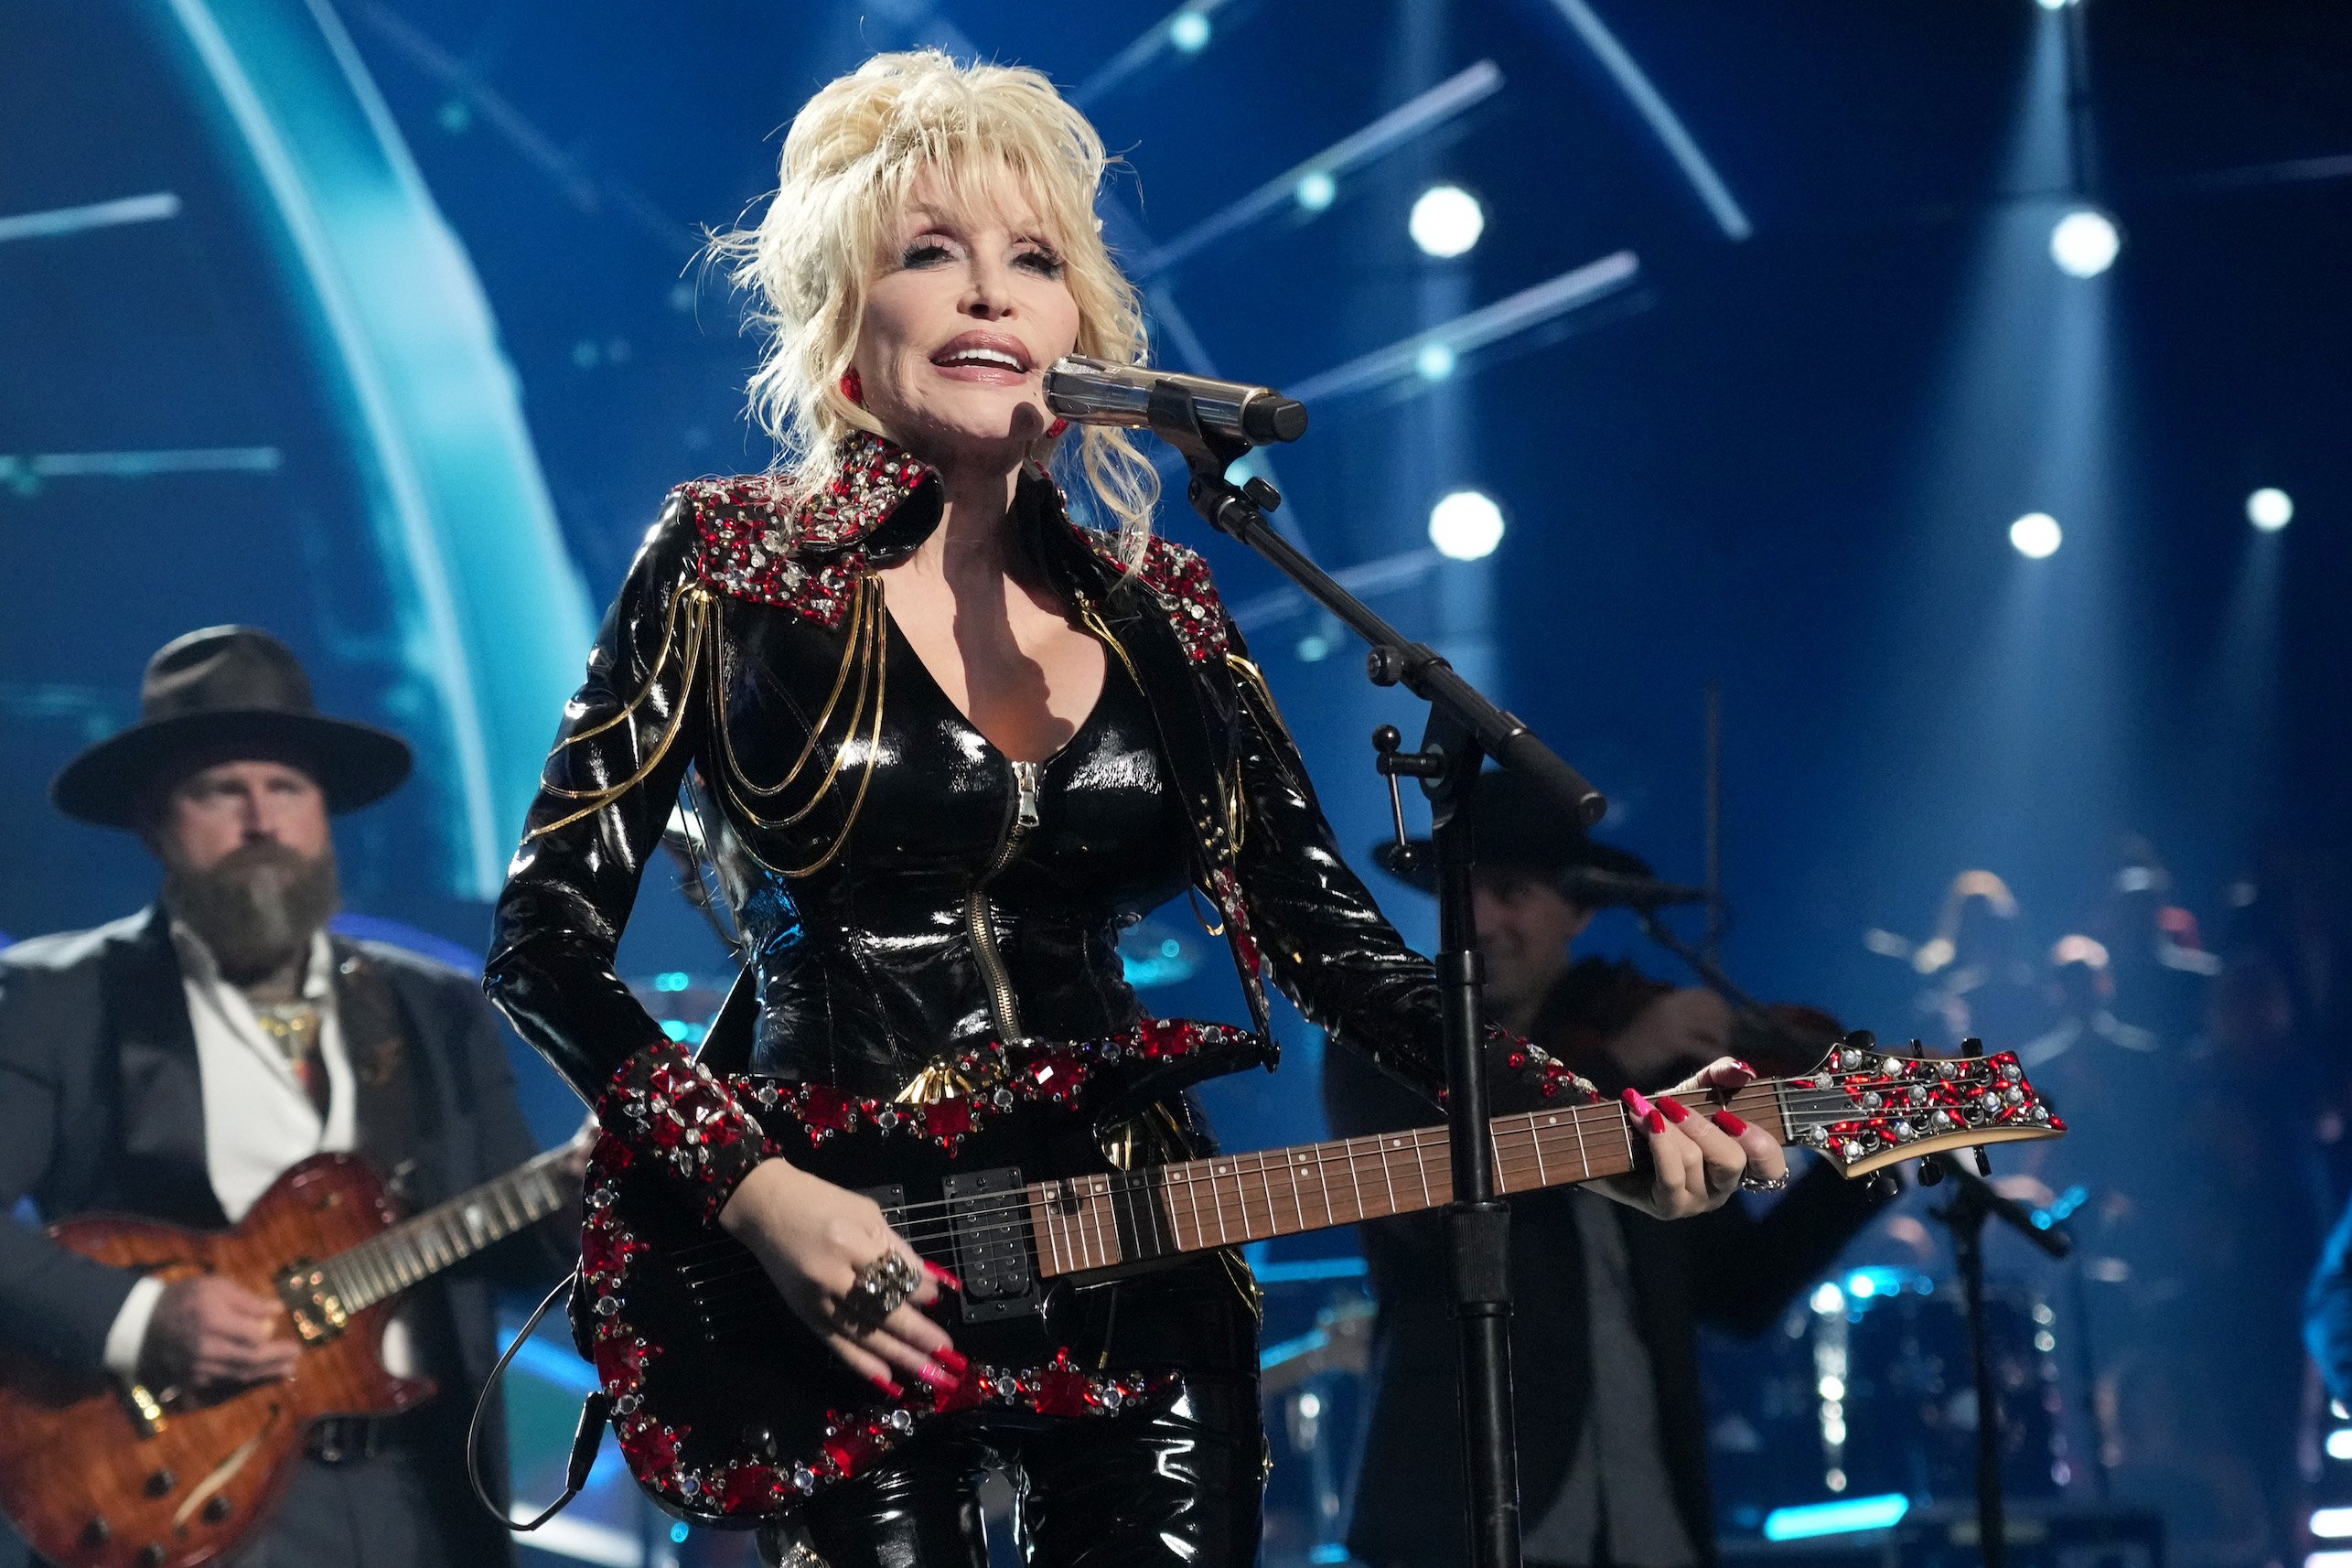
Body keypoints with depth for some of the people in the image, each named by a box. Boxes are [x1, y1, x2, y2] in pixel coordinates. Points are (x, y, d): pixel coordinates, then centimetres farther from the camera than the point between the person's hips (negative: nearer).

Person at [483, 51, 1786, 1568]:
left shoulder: (1156, 607, 8)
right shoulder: (734, 561, -1)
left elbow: (1336, 943, 7)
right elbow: (546, 931, -4)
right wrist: (752, 1183, -17)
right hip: (846, 1297, -3)